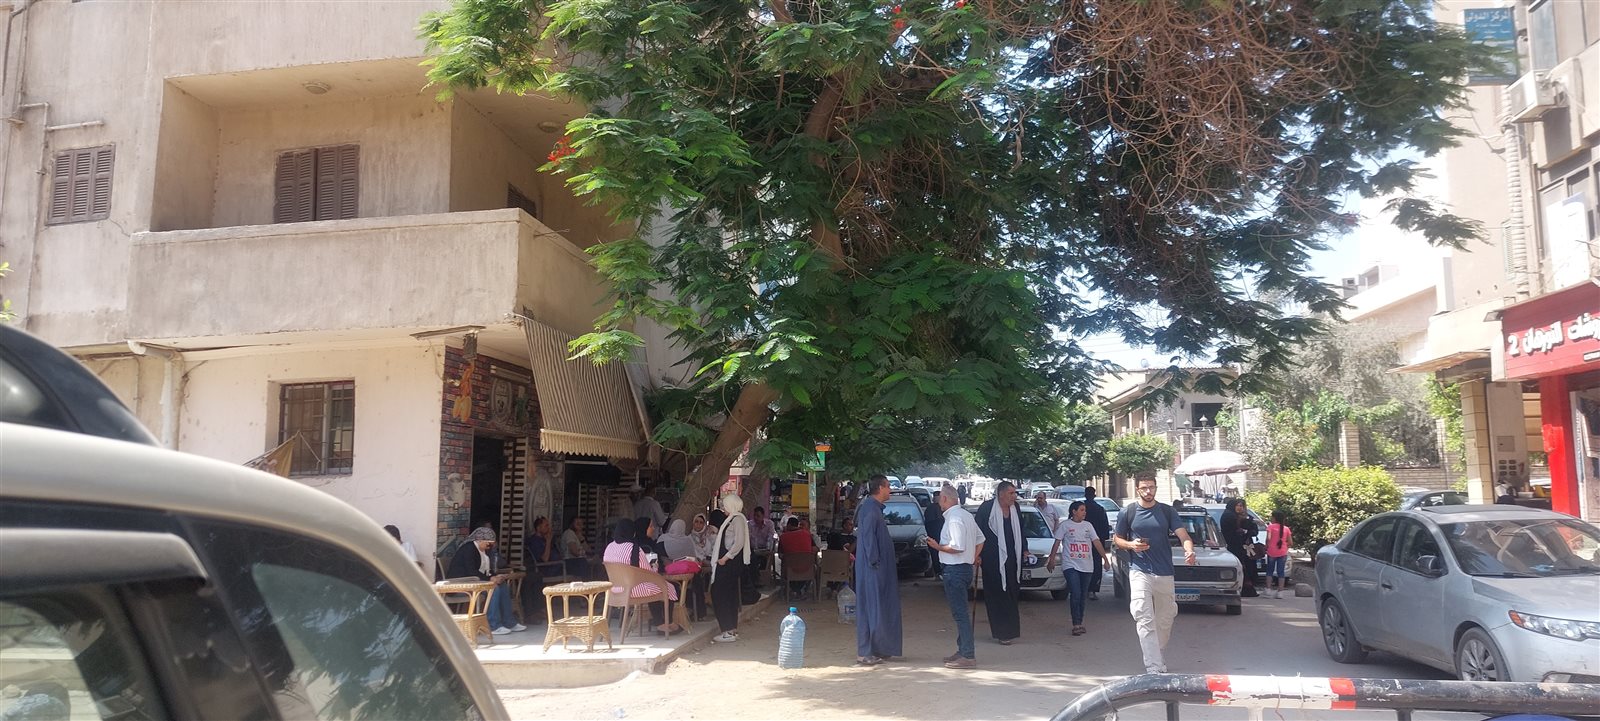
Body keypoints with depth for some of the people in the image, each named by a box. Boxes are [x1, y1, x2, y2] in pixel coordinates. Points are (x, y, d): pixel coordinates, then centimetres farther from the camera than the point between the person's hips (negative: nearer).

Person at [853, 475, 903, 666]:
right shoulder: (869, 508, -16)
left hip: (879, 567, 10)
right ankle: (865, 653, -2)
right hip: (873, 569, -10)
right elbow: (867, 536, -21)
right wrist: (874, 562, -22)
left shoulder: (875, 507, 16)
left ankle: (878, 650, 20)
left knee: (881, 608, 13)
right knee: (871, 608, -6)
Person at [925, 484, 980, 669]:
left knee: (960, 612, -7)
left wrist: (938, 547, -12)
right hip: (965, 567, 10)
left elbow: (958, 547, -24)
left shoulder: (954, 518, -17)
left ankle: (968, 656, -5)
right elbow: (980, 539, 19)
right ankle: (962, 650, 24)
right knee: (961, 611, 17)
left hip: (955, 569, -10)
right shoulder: (966, 515, 13)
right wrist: (973, 558, 19)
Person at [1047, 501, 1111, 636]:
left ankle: (1080, 623, 17)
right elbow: (1057, 543, 0)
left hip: (1086, 566, 4)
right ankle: (1076, 625, -11)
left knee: (1082, 595, 7)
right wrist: (1051, 559, -4)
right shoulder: (1065, 525, -1)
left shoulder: (1088, 525, 11)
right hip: (1071, 565, -4)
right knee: (1075, 594, -14)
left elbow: (1096, 542, 8)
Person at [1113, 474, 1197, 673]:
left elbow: (1183, 535, -5)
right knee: (1145, 620, -13)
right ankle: (1155, 668, -17)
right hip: (1139, 572, -3)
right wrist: (1131, 545, -11)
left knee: (1165, 619, 12)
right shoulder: (1128, 512, 2)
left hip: (1165, 574, 3)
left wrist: (1189, 551, -26)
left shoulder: (1167, 511, 5)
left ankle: (1156, 656, 34)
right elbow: (1117, 539, 11)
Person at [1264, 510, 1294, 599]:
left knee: (1270, 571, 10)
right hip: (1283, 553, 2)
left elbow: (1268, 538, -16)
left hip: (1272, 552, -2)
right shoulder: (1286, 528, 6)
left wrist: (1267, 547, -2)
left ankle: (1268, 589, 5)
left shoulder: (1271, 526, -4)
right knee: (1281, 572, 5)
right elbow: (1290, 542, 4)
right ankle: (1280, 592, 2)